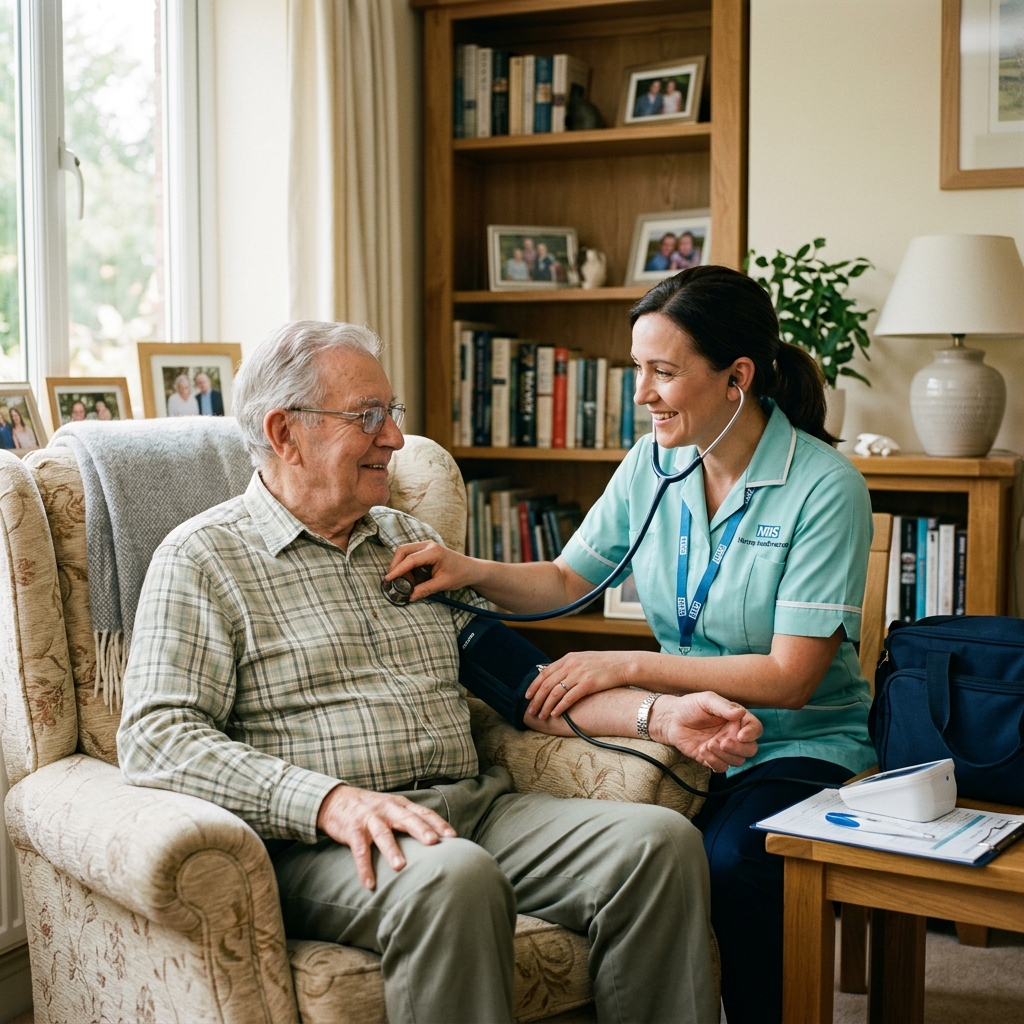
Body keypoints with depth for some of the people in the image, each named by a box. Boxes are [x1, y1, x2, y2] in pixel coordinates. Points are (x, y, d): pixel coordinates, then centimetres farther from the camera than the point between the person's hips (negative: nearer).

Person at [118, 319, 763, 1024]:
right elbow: (158, 739, -9)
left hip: (478, 808, 6)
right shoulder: (202, 559, 3)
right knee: (453, 876, -38)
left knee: (662, 840, -18)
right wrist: (333, 800, -23)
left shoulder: (412, 542, 23)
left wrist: (660, 715, 6)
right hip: (322, 842, -6)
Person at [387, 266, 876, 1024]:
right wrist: (470, 571, -6)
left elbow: (790, 677, -17)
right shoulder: (653, 465, 3)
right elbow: (566, 580, 14)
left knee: (726, 859, -33)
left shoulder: (825, 487, -14)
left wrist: (626, 665, -21)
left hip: (803, 743, -4)